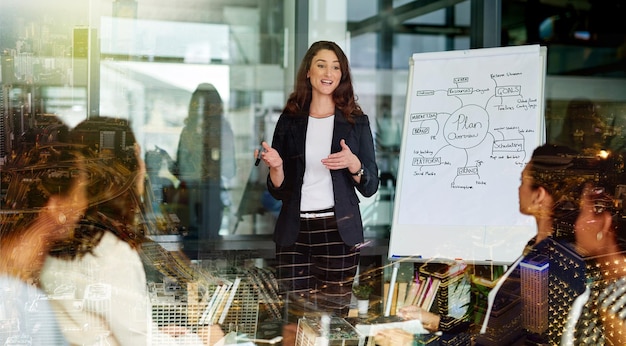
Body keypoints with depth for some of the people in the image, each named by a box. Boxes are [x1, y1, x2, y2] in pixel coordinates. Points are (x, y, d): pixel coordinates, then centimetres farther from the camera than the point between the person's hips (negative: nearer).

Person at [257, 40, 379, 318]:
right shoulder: (290, 120, 8)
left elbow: (370, 187, 4)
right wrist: (275, 166, -10)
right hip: (294, 231, 1)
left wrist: (353, 164, -15)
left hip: (338, 231, -1)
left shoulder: (356, 122, 5)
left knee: (333, 314, 0)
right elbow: (278, 190, 10)